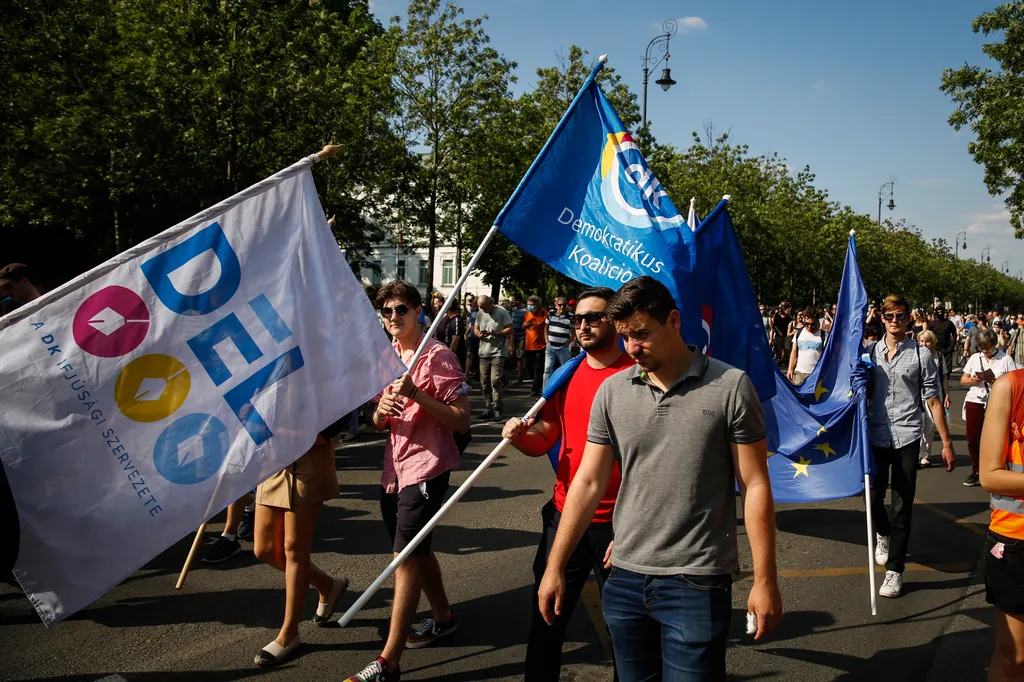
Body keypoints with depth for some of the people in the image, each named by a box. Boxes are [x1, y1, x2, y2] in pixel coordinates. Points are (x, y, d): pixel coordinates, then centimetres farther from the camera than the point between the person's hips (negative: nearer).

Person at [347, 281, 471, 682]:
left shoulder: (437, 356, -12)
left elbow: (462, 420, -16)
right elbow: (379, 423, 14)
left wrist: (416, 394, -26)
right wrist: (381, 410, -10)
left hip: (425, 468, -8)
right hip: (395, 467, 8)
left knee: (406, 556, -9)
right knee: (416, 550, 19)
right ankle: (442, 617, 40)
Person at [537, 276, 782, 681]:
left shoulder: (730, 387, -8)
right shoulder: (611, 391, 2)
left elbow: (755, 486, -5)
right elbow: (587, 483, 4)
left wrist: (764, 580, -6)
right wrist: (554, 567, 3)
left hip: (698, 584, -4)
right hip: (625, 579, 4)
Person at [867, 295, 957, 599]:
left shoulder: (921, 355, 0)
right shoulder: (870, 353, 7)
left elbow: (933, 401, 0)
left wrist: (947, 443, -1)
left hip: (907, 437, -2)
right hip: (876, 436, 2)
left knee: (902, 505, 1)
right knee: (873, 496, 10)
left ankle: (895, 569, 10)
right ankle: (883, 534, 43)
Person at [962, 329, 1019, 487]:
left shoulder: (1006, 359, 1)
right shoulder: (975, 358, 12)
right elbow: (963, 380, 14)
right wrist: (973, 379, -8)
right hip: (975, 402, 3)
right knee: (973, 438, 5)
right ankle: (976, 472, 21)